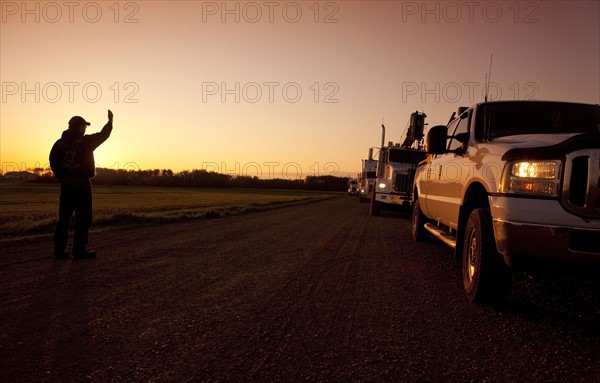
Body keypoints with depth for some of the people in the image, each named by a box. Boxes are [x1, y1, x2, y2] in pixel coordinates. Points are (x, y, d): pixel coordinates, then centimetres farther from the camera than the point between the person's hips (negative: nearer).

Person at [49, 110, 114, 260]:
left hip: (66, 184, 5)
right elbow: (103, 134, 4)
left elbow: (53, 161, -1)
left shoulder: (60, 143, 6)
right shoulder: (86, 141, -7)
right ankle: (79, 250, -1)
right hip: (82, 183, -5)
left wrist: (61, 178, 7)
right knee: (83, 218, 0)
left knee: (64, 218, 10)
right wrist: (110, 120, 19)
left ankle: (59, 250, 10)